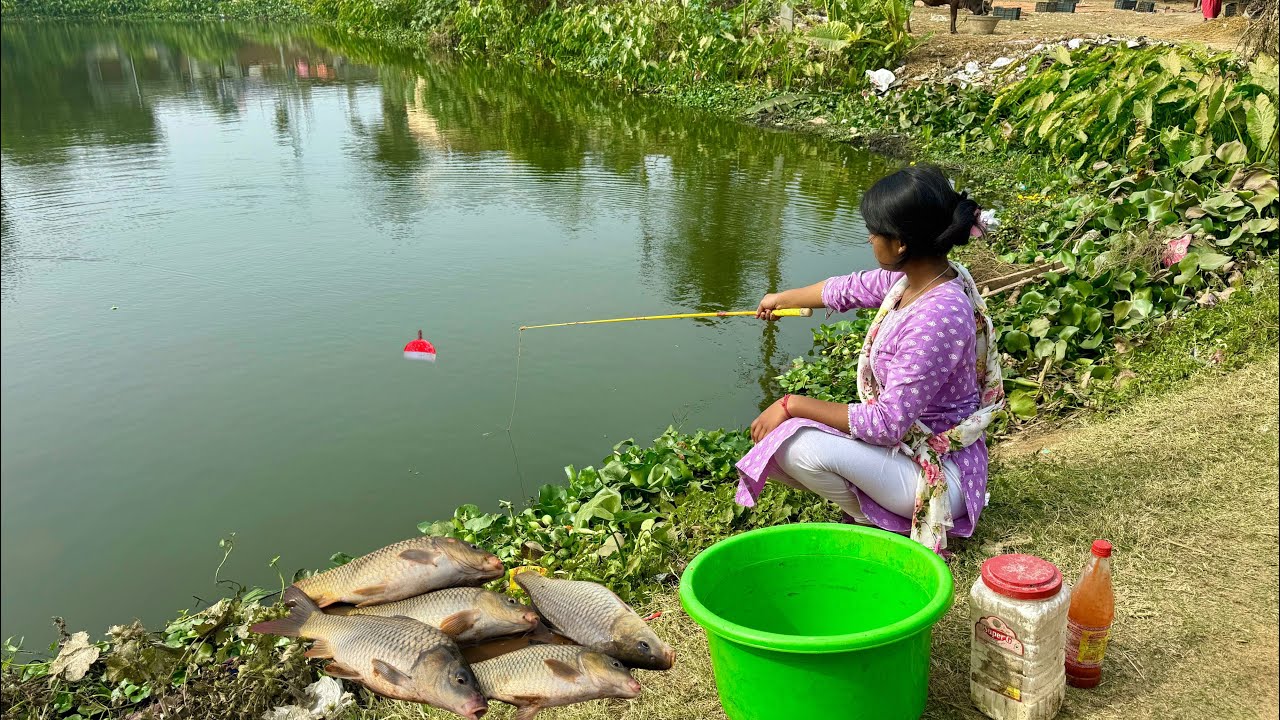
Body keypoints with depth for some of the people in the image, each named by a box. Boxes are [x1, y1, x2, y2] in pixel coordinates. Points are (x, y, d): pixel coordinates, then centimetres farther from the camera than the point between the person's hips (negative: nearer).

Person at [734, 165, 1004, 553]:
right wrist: (782, 298, 32)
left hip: (939, 473, -9)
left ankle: (876, 521, 1)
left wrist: (792, 404, -22)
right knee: (780, 433, 2)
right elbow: (846, 289, 16)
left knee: (801, 445, -26)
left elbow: (887, 424, -29)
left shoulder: (939, 315, -31)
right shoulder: (913, 276, -5)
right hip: (907, 442, 9)